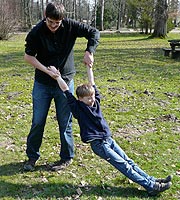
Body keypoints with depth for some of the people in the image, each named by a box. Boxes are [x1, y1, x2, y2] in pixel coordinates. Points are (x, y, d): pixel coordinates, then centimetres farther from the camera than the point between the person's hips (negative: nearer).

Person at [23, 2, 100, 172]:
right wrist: (48, 71, -18)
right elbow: (28, 56, -8)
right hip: (42, 84, 0)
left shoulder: (70, 26, -11)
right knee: (37, 121, 6)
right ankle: (32, 156, 24)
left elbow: (94, 33, -4)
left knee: (65, 122, 6)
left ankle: (67, 157, 23)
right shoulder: (36, 33, -14)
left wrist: (89, 52, -20)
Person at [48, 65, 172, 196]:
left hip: (108, 139, 7)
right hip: (98, 144, -7)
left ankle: (152, 180, 4)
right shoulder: (78, 108, -7)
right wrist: (57, 75, -4)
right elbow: (65, 89, -8)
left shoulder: (96, 101, 9)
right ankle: (151, 187, -13)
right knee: (124, 166, -10)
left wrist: (89, 66, 11)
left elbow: (92, 83, 12)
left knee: (128, 161, 5)